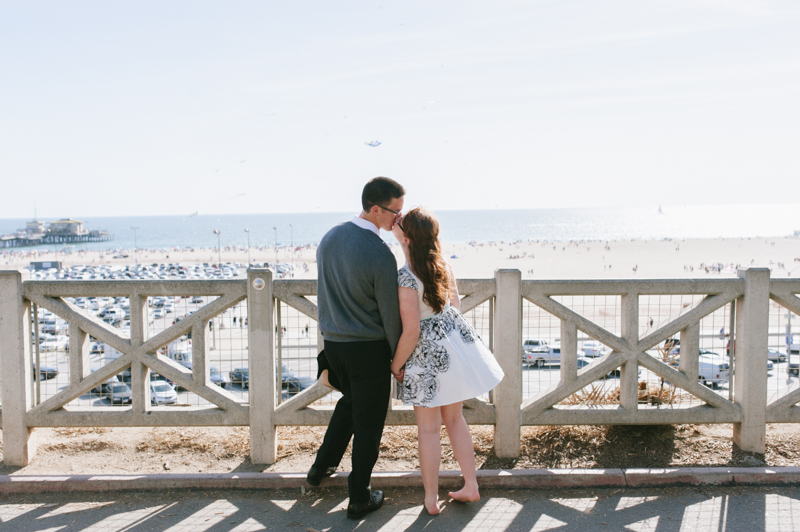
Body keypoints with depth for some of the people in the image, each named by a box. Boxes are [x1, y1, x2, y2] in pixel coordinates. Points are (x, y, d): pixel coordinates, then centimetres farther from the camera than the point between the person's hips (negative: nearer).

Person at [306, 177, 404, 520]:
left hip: (333, 341, 7)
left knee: (350, 402, 29)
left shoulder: (329, 238, -1)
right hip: (369, 347, -7)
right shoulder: (380, 256, -23)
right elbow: (391, 312, -14)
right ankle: (359, 498, 18)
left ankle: (321, 468, 36)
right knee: (369, 419, 8)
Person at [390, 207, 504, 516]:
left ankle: (431, 499, 20)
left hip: (427, 354, -7)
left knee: (429, 429, 7)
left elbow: (411, 332, -22)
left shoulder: (406, 279, -24)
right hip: (455, 345, 7)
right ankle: (471, 486, 27)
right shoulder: (443, 266, -3)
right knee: (454, 419, 20)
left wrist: (396, 364, -8)